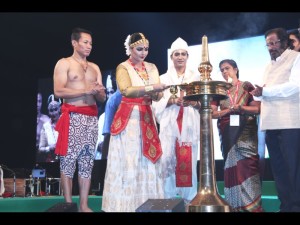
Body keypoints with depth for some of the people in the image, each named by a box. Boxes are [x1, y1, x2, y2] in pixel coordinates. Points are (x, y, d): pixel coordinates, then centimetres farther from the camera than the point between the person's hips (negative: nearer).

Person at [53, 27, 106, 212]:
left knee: (87, 161, 3)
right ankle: (68, 204, 0)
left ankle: (84, 205, 6)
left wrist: (99, 92, -7)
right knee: (68, 160, -5)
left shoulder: (95, 68, 19)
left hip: (92, 118, 5)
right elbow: (58, 91, -11)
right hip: (72, 117, -5)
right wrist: (86, 91, -16)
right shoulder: (64, 63, 2)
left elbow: (102, 98, 17)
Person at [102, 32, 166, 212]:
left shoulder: (152, 68, 13)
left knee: (147, 161, 5)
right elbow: (126, 91, -23)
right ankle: (126, 204, 1)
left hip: (147, 118, 6)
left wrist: (156, 93, -17)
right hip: (128, 119, -5)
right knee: (128, 161, -6)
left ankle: (147, 203, 11)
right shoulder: (123, 68, -4)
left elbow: (157, 96, 6)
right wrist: (151, 87, -32)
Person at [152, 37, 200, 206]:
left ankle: (190, 199, 3)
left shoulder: (196, 77, 12)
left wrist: (194, 102, -14)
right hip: (169, 124, 0)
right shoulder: (164, 78, 12)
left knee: (189, 161, -4)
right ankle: (169, 199, 0)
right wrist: (172, 100, -14)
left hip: (190, 124, 0)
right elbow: (157, 103, 3)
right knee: (168, 159, -7)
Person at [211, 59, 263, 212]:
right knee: (231, 167, 2)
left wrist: (241, 108, -16)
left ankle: (252, 205, -5)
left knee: (248, 166, -9)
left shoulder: (247, 86, 6)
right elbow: (212, 113, 4)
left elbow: (258, 108, -1)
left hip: (246, 132, -2)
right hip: (227, 133, 2)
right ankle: (235, 205, 7)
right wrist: (228, 111, -10)